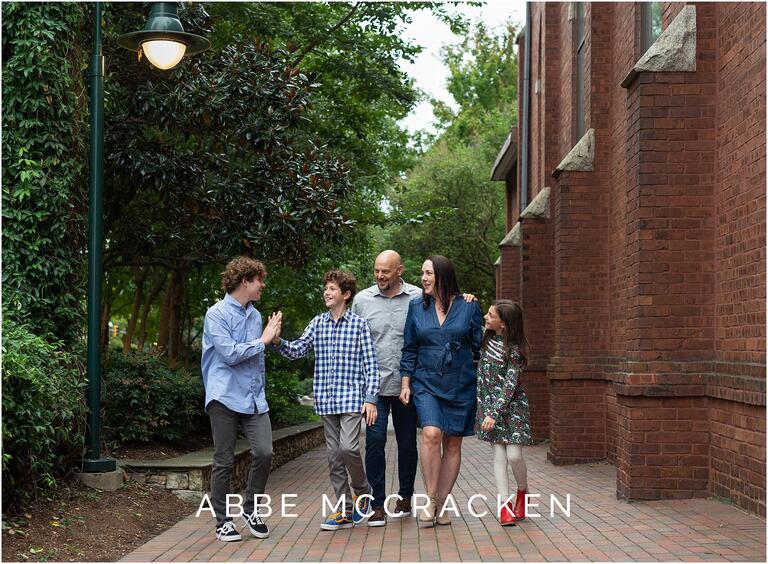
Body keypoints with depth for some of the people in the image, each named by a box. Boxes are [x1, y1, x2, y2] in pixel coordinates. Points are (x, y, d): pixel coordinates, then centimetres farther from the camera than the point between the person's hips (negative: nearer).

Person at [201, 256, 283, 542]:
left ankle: (250, 508, 15)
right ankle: (223, 521, 14)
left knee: (264, 452, -6)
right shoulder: (217, 314, -8)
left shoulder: (255, 315, 13)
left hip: (254, 398, 6)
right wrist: (263, 340, -9)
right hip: (225, 397, -6)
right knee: (224, 461, 2)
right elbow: (230, 354, -16)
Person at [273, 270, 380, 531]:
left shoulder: (359, 324, -1)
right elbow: (298, 350, 3)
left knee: (348, 447, -18)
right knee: (334, 455, 6)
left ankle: (362, 490, 10)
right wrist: (278, 341, -16)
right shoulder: (318, 323, 10)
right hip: (326, 401, 4)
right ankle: (345, 511, 14)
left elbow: (370, 364, -3)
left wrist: (371, 399, -9)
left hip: (352, 398, -4)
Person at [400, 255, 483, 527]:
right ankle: (431, 500, -10)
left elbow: (478, 348, 7)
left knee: (453, 444, 2)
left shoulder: (469, 307, 2)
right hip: (426, 383, 0)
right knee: (431, 434, -20)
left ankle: (441, 504, 12)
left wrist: (483, 386, 6)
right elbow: (409, 349, 11)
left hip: (461, 385, 0)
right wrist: (405, 383, 4)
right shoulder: (417, 307, 7)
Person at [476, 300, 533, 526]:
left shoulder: (514, 349, -15)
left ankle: (523, 492, 20)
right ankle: (505, 505, 0)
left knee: (514, 455, -8)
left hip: (511, 405, -5)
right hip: (488, 402, 5)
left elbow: (510, 385, -18)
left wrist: (494, 413, -21)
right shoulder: (487, 338, 3)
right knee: (499, 455, 0)